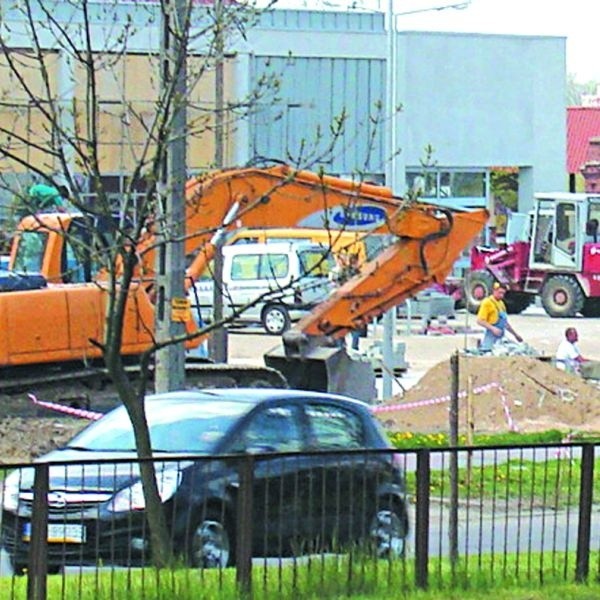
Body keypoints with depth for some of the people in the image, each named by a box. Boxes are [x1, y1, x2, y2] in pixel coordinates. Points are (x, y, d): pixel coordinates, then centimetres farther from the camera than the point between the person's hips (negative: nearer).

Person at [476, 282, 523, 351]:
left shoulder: (501, 303, 19)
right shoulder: (487, 302, -7)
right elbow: (480, 321, -15)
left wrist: (515, 334, 28)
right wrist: (493, 328, -26)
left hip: (500, 337, 8)